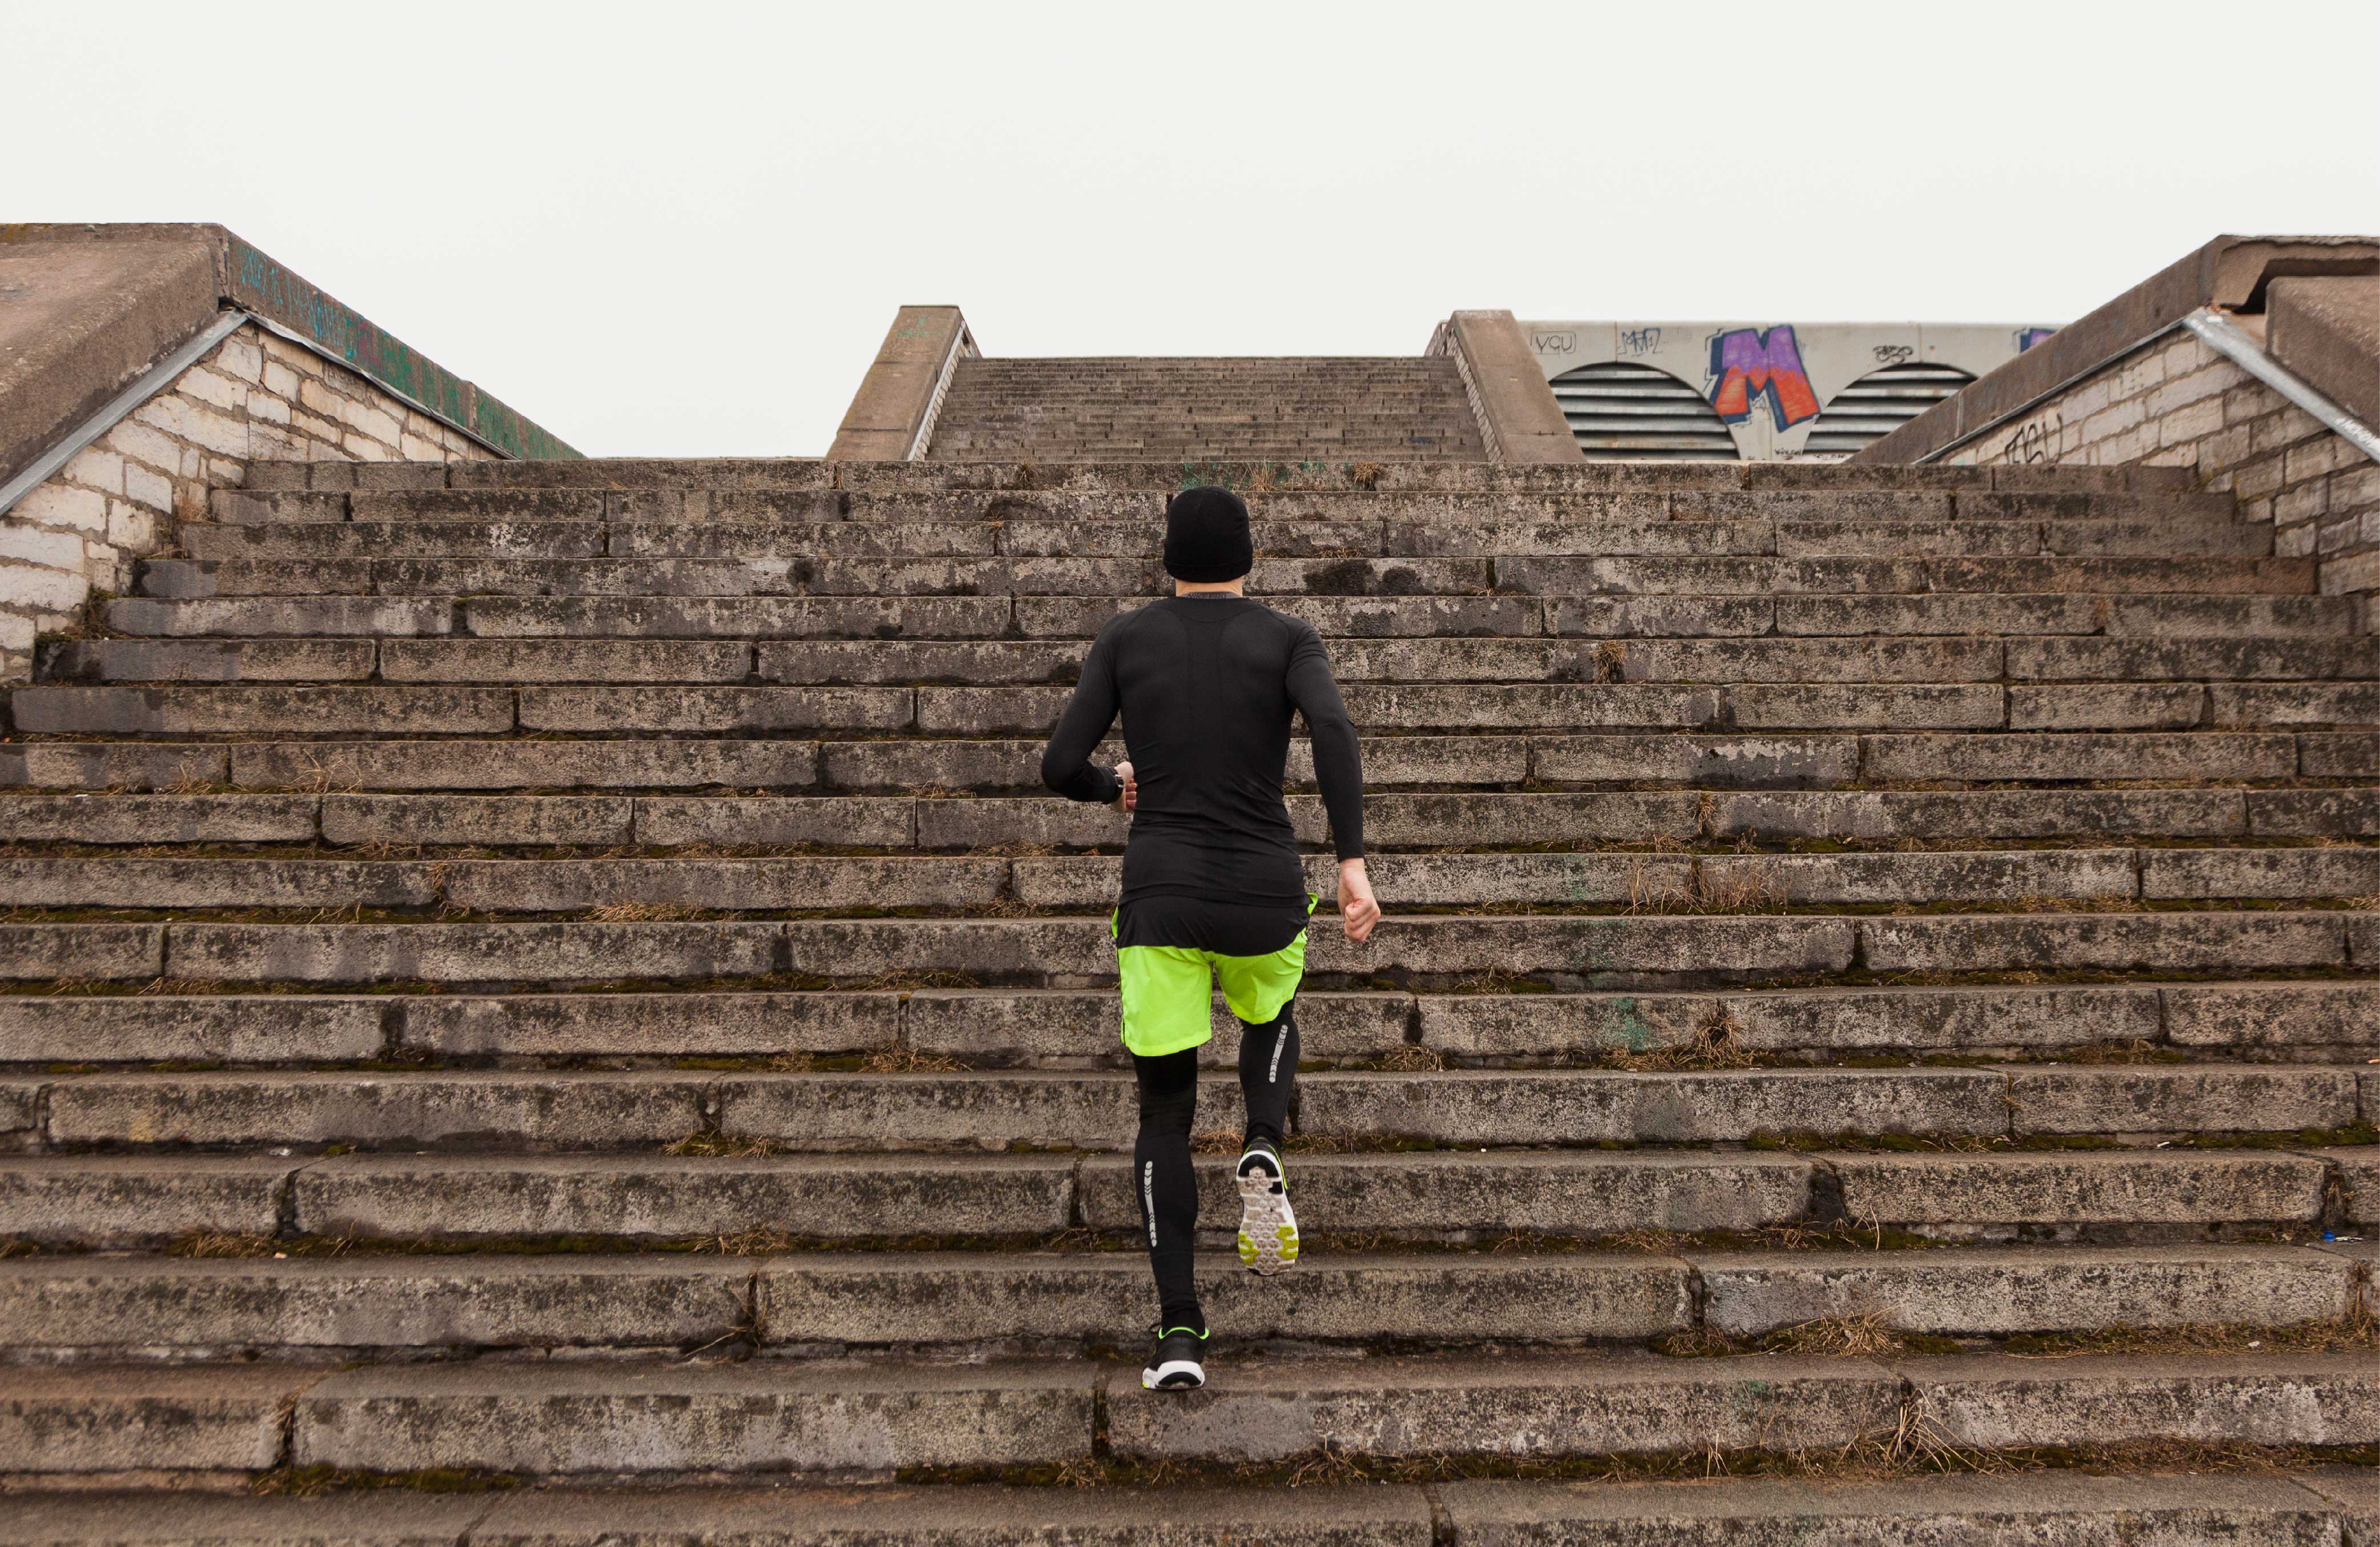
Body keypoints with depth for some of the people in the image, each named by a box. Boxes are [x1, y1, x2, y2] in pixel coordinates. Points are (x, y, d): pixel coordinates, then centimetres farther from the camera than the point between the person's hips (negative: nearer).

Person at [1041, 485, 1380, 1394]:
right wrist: (1353, 863, -19)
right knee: (1270, 1017, 34)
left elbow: (1060, 767, 1)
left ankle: (1179, 1332, 0)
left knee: (1165, 1114, 12)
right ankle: (1263, 1151, 3)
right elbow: (1332, 727, -16)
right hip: (1265, 897, 0)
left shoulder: (1125, 638, 7)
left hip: (1160, 900, 0)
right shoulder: (1288, 639, 4)